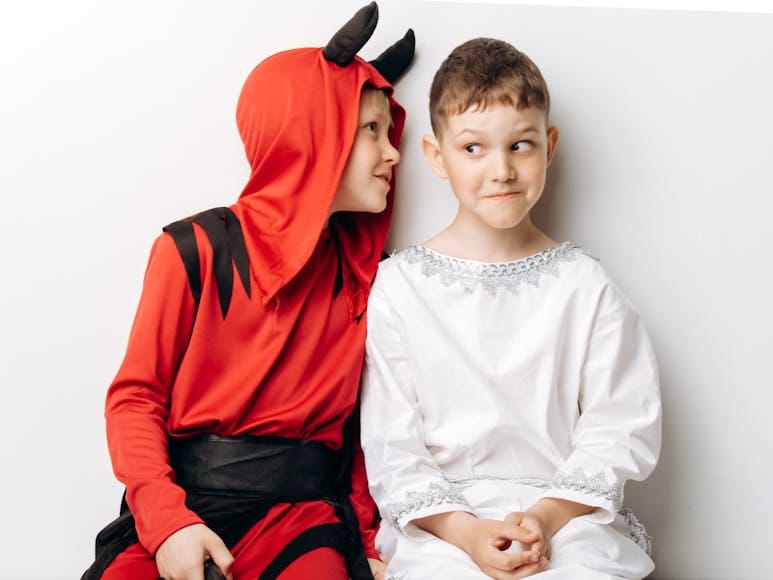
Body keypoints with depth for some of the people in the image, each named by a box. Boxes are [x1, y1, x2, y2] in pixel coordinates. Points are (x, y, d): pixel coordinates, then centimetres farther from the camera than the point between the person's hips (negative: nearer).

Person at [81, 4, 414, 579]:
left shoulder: (368, 276, 8)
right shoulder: (197, 250, -3)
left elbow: (367, 421, 11)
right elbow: (136, 398, -2)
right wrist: (167, 521, -14)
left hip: (300, 508, 2)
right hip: (181, 503, -1)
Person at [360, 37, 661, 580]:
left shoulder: (585, 286, 5)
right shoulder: (401, 285, 3)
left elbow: (621, 429, 2)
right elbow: (391, 444, 0)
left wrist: (548, 515, -11)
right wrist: (467, 531, -12)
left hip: (570, 515, 0)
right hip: (441, 523, 0)